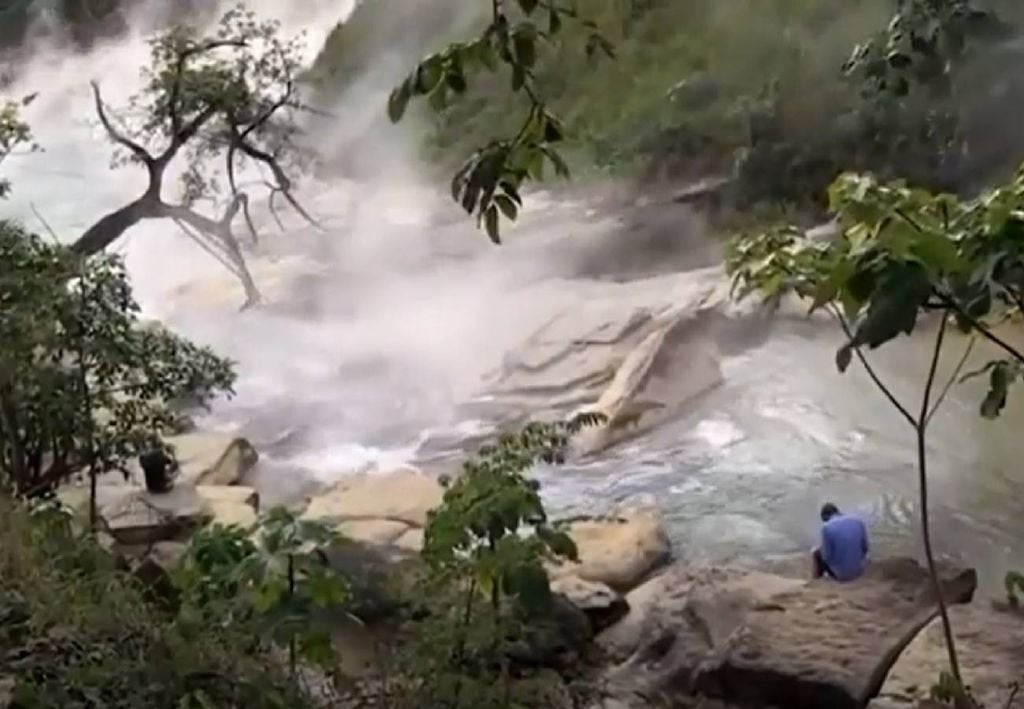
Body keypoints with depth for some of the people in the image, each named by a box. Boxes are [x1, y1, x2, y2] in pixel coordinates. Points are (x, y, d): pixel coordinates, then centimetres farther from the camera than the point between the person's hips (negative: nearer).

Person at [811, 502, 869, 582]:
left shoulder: (827, 527, -17)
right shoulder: (858, 522, -4)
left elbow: (827, 556, -14)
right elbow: (865, 548, 4)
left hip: (841, 574, -4)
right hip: (859, 570, 4)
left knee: (816, 552, 21)